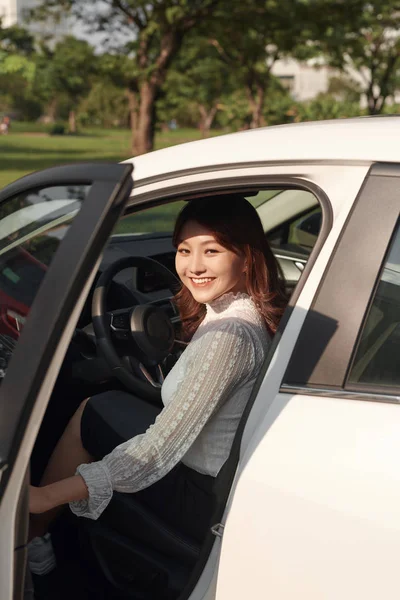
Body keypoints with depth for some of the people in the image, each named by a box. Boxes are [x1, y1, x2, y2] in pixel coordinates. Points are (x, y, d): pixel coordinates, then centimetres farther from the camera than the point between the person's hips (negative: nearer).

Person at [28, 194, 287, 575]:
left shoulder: (229, 335, -27)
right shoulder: (249, 314, 2)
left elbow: (163, 447, -29)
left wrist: (47, 495, -28)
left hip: (209, 497, -9)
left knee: (90, 417, -1)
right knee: (100, 409, 17)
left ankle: (25, 539, 15)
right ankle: (36, 536, 25)